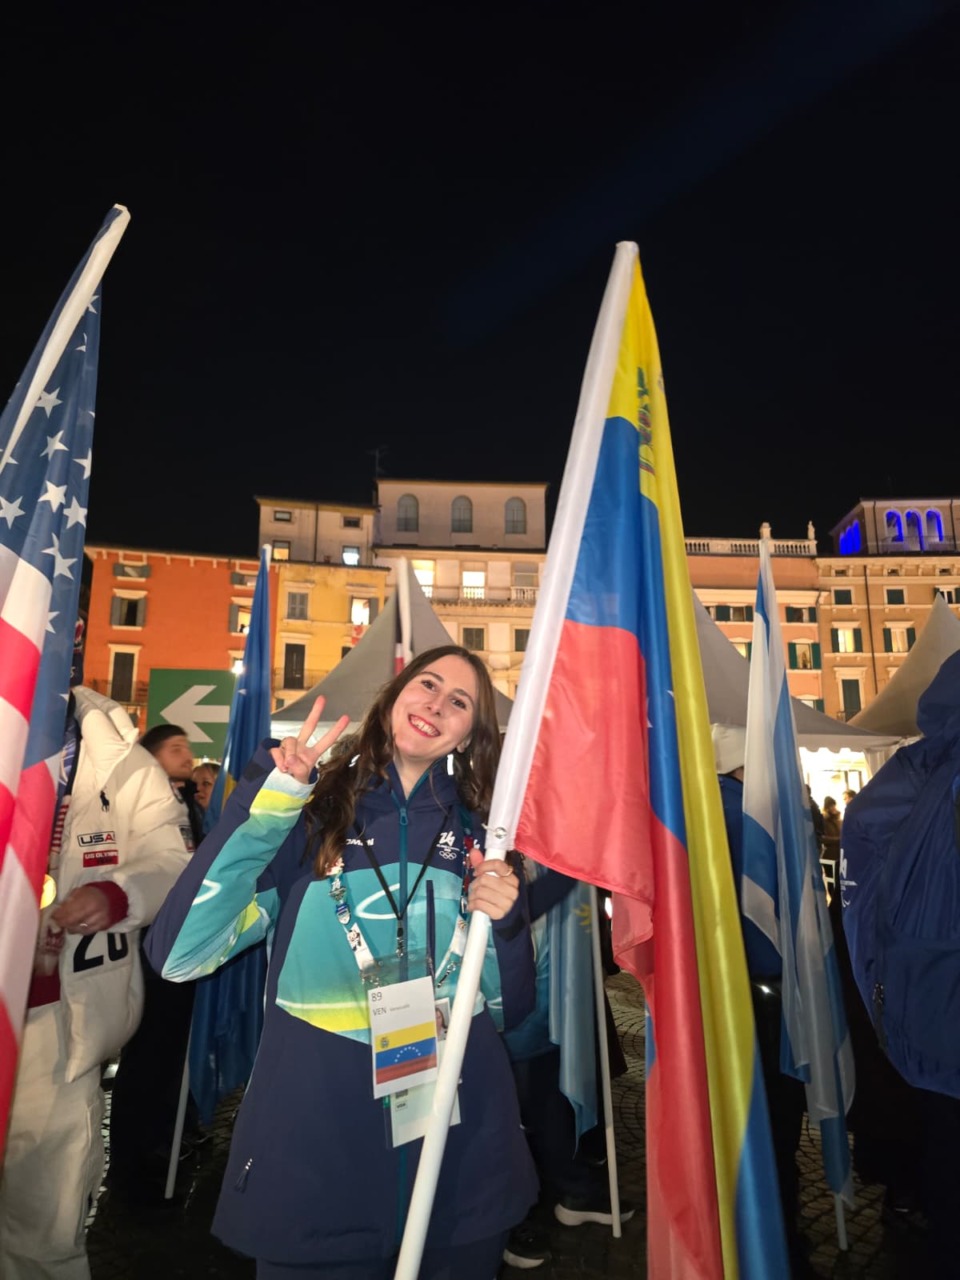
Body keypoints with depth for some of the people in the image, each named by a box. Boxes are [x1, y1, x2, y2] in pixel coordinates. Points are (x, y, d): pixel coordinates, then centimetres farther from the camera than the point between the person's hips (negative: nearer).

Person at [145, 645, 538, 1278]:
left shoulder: (476, 834, 1)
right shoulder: (312, 813, -6)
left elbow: (507, 1007, 5)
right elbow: (177, 954, -15)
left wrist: (505, 924, -14)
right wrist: (264, 806, -20)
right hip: (313, 1157, -2)